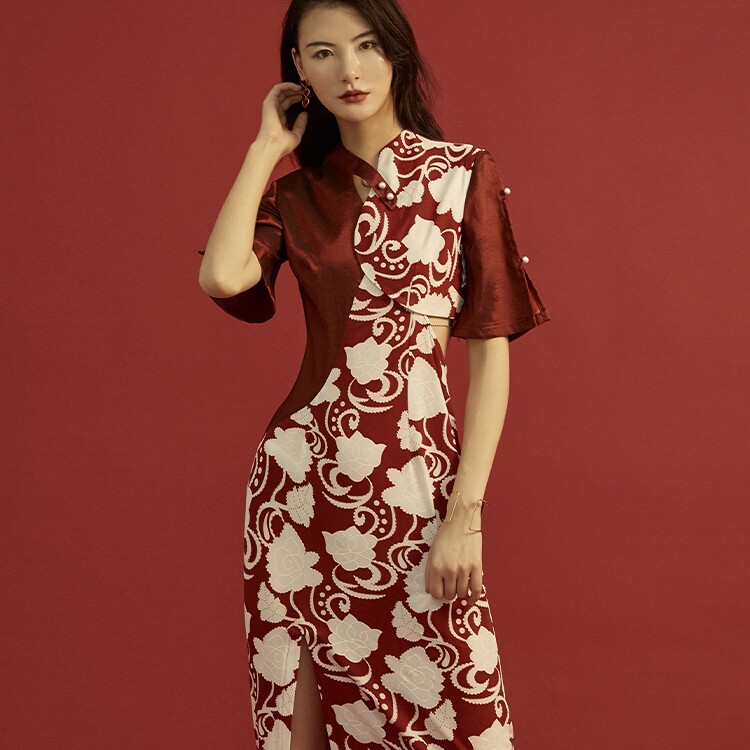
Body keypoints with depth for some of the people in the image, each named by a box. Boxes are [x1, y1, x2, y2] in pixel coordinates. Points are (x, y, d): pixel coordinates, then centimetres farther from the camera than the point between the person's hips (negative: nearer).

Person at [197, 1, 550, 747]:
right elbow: (222, 275, -12)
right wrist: (267, 147, 0)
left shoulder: (465, 174, 0)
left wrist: (467, 512, -11)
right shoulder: (296, 191, 9)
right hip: (303, 475, 3)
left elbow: (490, 349, -4)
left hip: (419, 476, -2)